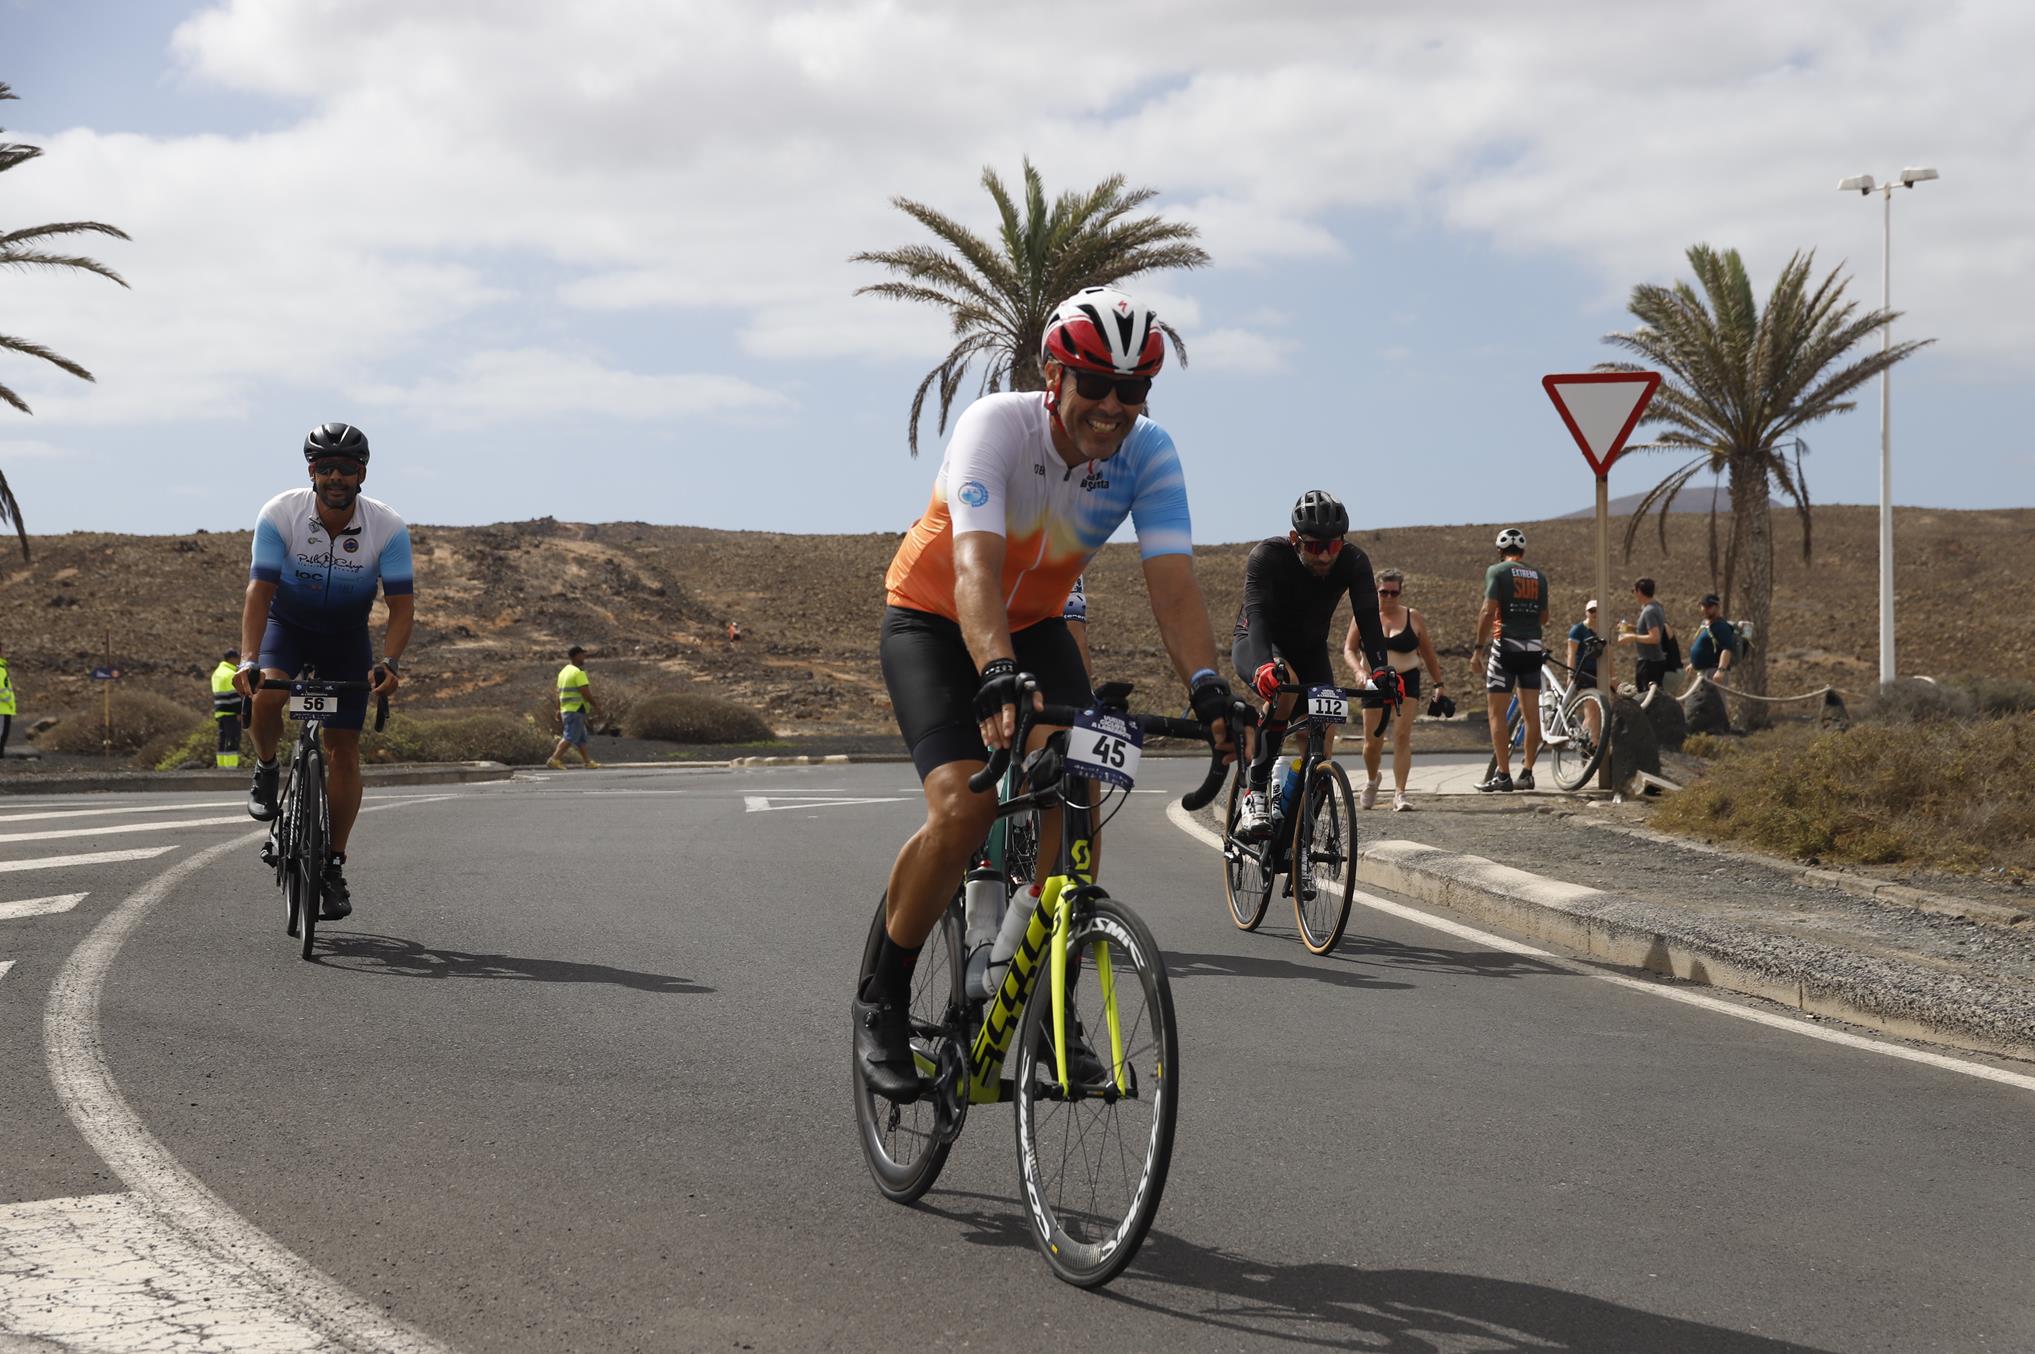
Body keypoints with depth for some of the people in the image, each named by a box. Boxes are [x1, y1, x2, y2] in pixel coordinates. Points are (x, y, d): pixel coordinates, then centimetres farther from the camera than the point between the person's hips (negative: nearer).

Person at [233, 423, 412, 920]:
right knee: (266, 695, -32)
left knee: (344, 747, -5)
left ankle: (333, 865, 5)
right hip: (287, 624, -1)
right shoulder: (280, 514, -25)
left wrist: (389, 662, -40)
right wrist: (248, 660, -41)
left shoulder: (388, 528, -23)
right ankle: (266, 769, 0)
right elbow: (259, 589, -28)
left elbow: (402, 603, -23)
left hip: (347, 636, 1)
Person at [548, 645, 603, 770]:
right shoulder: (578, 672, -12)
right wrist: (595, 705, -6)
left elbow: (559, 693, 17)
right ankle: (554, 760, -19)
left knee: (581, 738, 11)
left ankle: (589, 762, 12)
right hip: (576, 709, -9)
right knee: (570, 737, -11)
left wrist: (559, 712, 19)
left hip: (566, 710, 9)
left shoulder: (563, 671, 16)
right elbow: (586, 693, -18)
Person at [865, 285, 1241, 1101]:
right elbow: (975, 568, -42)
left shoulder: (1148, 454, -18)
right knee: (964, 807, -24)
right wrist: (998, 679, -59)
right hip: (933, 620, -4)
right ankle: (882, 1000, -5)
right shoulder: (997, 426, -29)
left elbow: (1172, 581, -27)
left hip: (1035, 627, 4)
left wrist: (1207, 688, -44)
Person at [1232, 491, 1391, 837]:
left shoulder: (1354, 563, -21)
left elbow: (1368, 618, -30)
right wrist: (1265, 665, -61)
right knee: (1285, 685, -38)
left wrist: (1381, 670, -48)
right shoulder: (1268, 555, -30)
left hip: (1310, 650, 4)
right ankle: (1255, 794, -32)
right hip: (1256, 644, -4)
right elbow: (1257, 613, -43)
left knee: (1321, 749, -13)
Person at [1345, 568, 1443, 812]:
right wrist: (1359, 671, -18)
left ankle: (1399, 794, -12)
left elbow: (1428, 653, 11)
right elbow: (1349, 649, 0)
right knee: (1373, 740, 2)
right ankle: (1371, 780, 32)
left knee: (1402, 736, -12)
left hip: (1406, 682, -1)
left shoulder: (1413, 618, 4)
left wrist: (1439, 683, 10)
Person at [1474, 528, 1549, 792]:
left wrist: (1478, 647, -8)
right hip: (1533, 648, 5)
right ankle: (1527, 773, 9)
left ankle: (1502, 775, -6)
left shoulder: (1497, 571, -4)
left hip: (1506, 645, -5)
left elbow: (1488, 612, -13)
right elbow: (1544, 618, 15)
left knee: (1497, 713, -1)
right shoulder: (1539, 576, 12)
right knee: (1531, 713, 7)